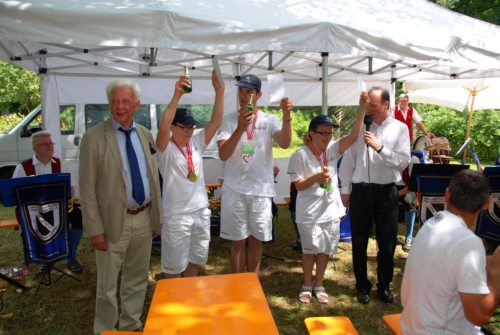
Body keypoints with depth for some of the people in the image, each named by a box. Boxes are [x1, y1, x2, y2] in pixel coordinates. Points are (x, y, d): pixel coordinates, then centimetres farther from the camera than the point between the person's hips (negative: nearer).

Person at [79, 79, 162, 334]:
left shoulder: (146, 135, 5)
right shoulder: (94, 137, -10)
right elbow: (87, 188, -10)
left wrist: (157, 217, 9)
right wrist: (95, 229, -13)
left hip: (143, 218, 5)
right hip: (113, 221, -4)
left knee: (137, 278, 19)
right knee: (108, 284, 9)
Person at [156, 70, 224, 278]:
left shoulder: (196, 143, 3)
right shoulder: (166, 148, -11)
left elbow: (216, 122, -5)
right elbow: (162, 129, -32)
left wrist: (219, 91, -16)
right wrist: (176, 96, -39)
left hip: (201, 211, 6)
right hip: (177, 215, -6)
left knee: (194, 261, 20)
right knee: (174, 266, 9)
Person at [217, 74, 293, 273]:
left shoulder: (269, 120, 1)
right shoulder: (229, 120, -1)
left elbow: (284, 143, -17)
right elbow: (223, 154, -14)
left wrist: (287, 117, -32)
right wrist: (240, 129, -27)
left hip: (261, 190, 1)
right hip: (234, 190, -1)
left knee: (256, 240, 13)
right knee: (238, 241, 8)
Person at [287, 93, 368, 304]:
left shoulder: (333, 149, 0)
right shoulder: (300, 156, -13)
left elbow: (354, 135, -10)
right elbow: (298, 185, -12)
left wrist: (363, 108, -18)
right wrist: (316, 177, -29)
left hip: (331, 211, 4)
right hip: (309, 214, -4)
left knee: (326, 250, 14)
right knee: (310, 250, 11)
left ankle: (319, 285, 33)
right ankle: (307, 285, 31)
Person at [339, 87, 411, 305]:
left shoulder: (399, 129, 0)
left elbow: (404, 161, -9)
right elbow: (348, 159, 5)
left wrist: (380, 147, -20)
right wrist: (345, 190, 3)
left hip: (386, 191, 0)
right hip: (360, 190, 1)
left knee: (387, 243, 11)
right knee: (359, 242, 9)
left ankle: (384, 286, 32)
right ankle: (362, 286, 28)